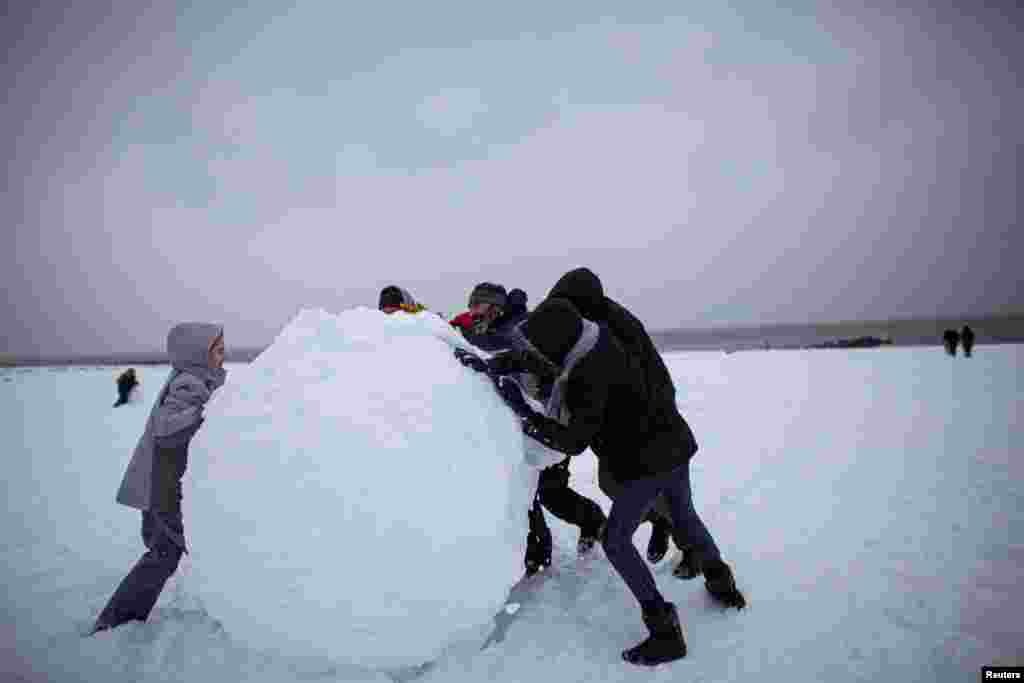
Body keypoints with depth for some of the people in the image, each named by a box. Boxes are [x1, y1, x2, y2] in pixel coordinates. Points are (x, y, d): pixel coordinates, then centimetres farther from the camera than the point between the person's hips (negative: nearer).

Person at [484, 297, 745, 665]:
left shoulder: (588, 378, -31)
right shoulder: (595, 336, -5)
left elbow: (574, 441, -23)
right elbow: (533, 357, 6)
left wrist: (522, 410, -24)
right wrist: (492, 364, -6)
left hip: (648, 459, -9)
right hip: (673, 441, 9)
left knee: (616, 541, 4)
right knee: (683, 515, 29)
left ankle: (665, 631, 7)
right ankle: (723, 585, 48)